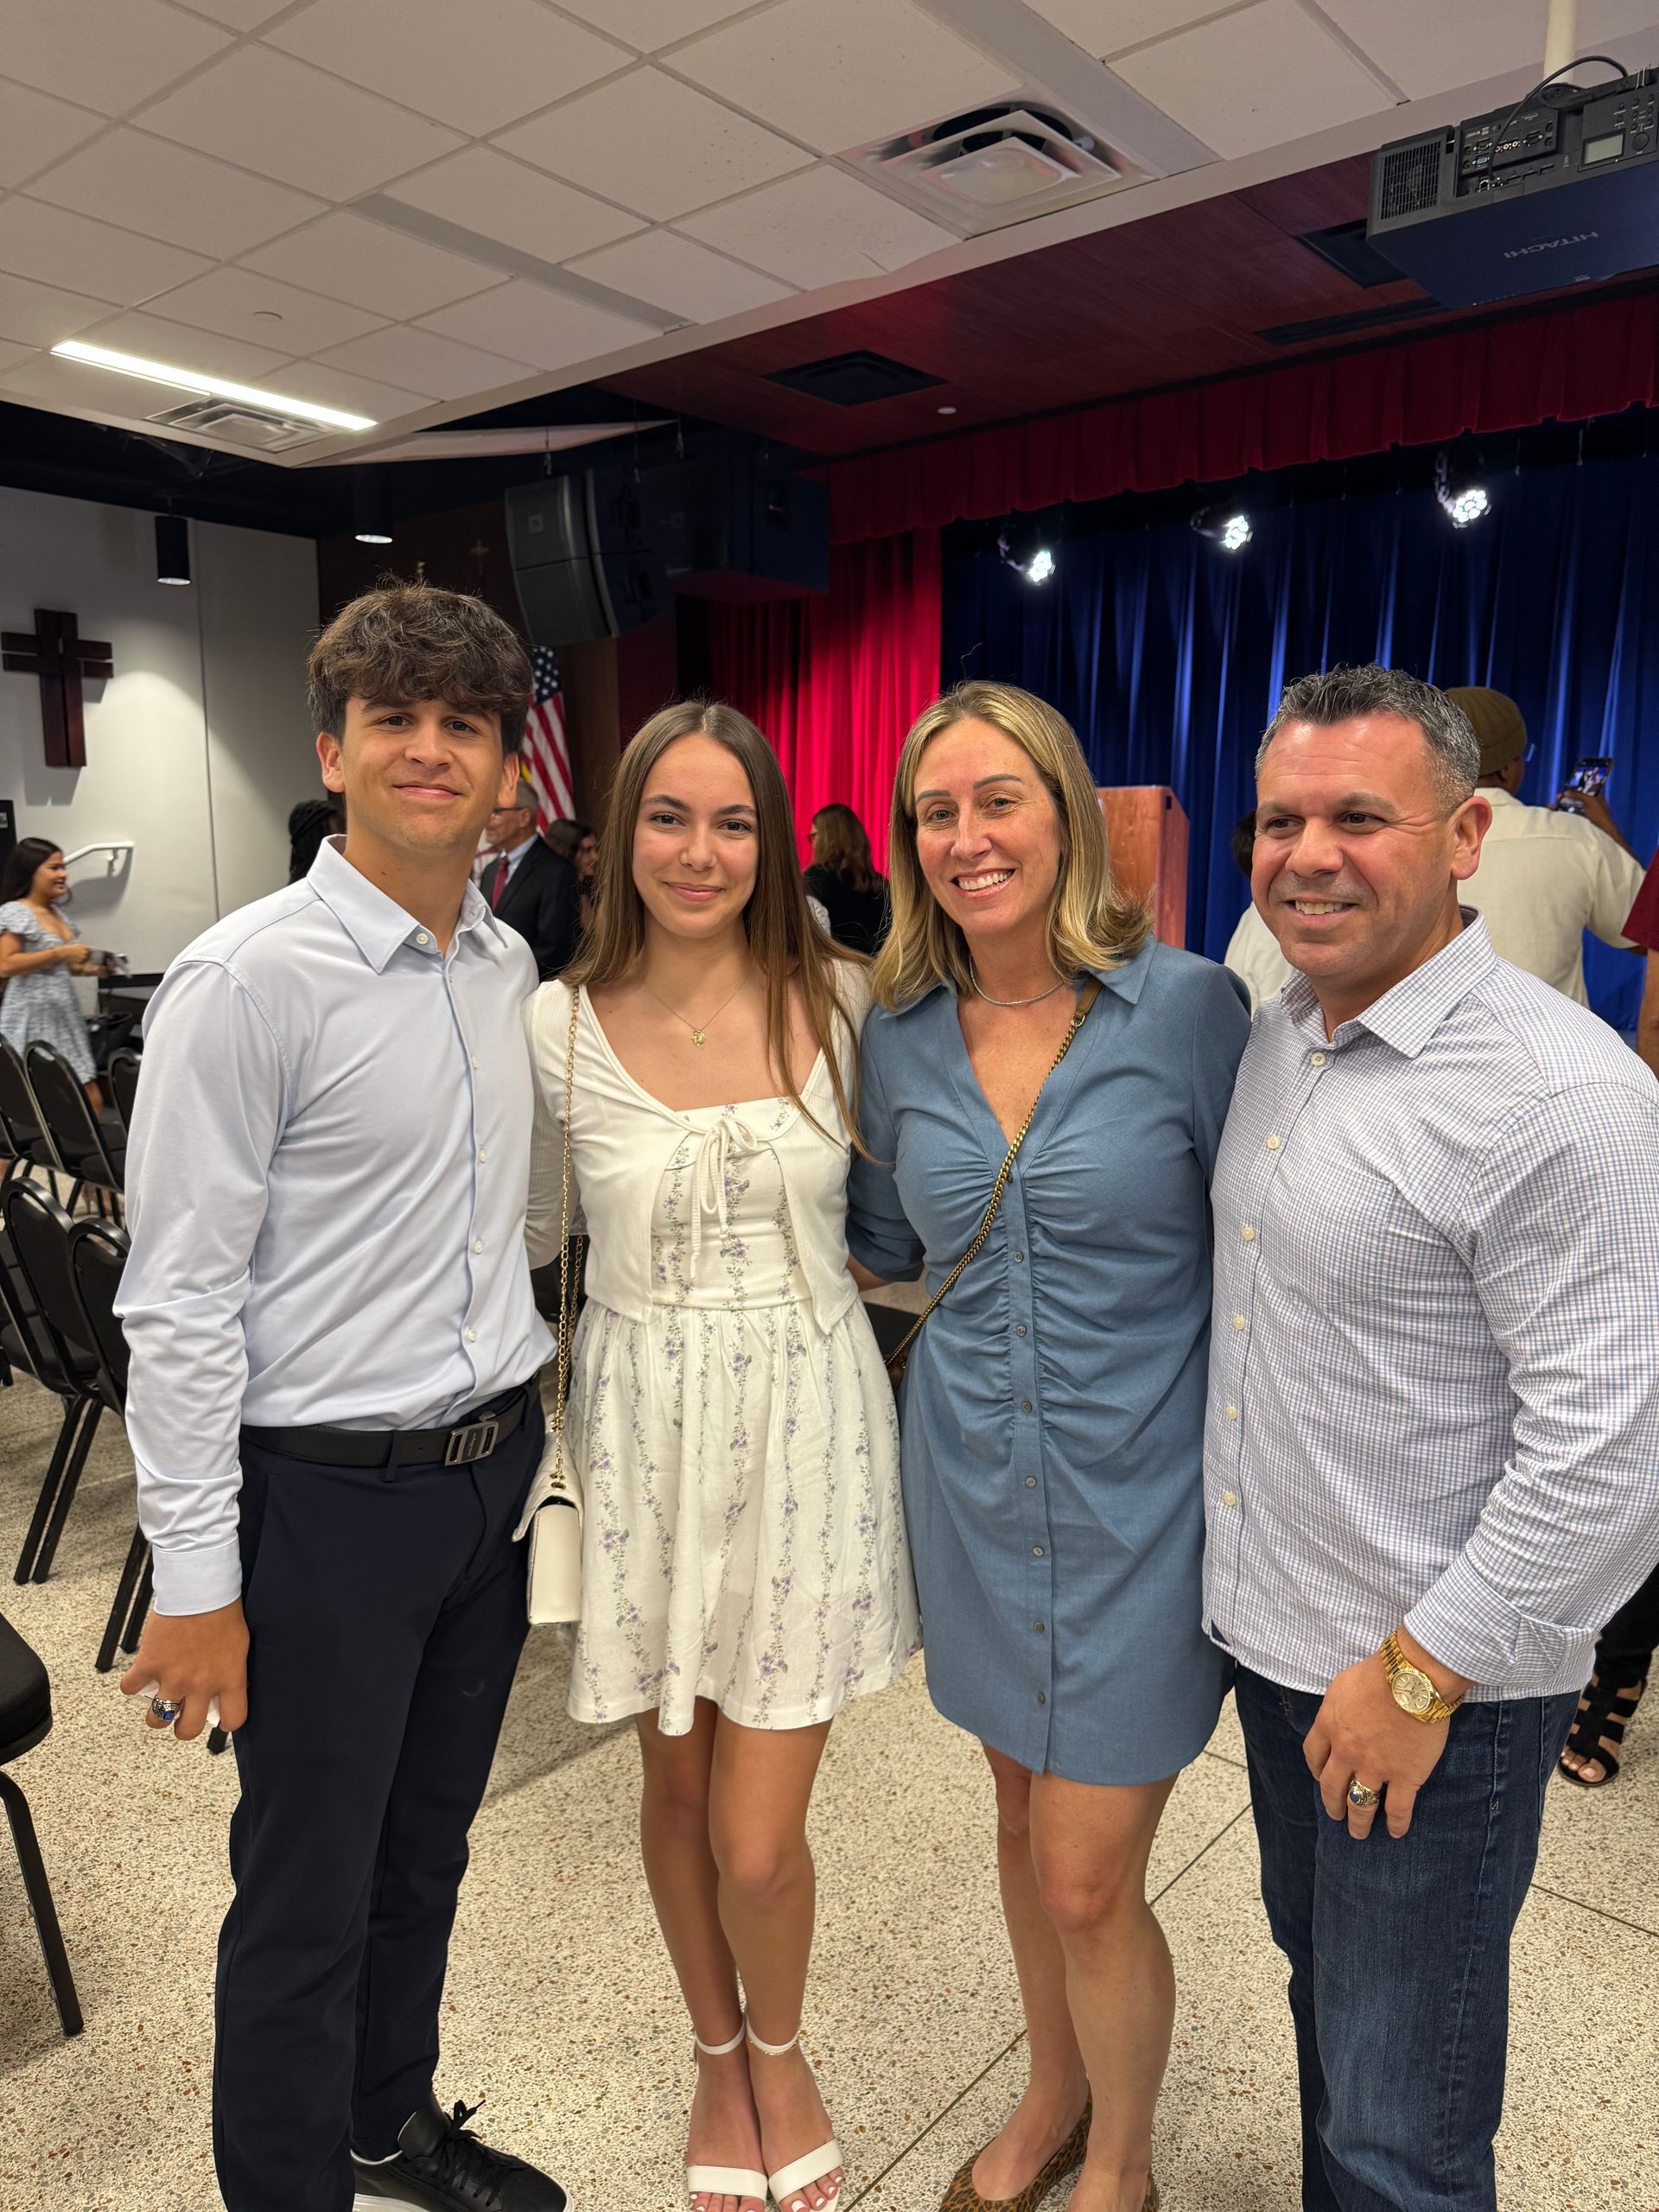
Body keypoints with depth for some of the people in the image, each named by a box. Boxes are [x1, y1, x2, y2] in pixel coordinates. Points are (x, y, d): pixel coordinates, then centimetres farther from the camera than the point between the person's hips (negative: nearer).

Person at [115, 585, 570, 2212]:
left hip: (493, 1467, 6)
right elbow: (180, 1301, -15)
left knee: (426, 1852, 24)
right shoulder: (247, 979, -16)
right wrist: (195, 1582, -14)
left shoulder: (511, 966, 5)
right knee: (307, 1895, 12)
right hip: (327, 1492, -6)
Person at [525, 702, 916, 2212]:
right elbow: (528, 1232, 8)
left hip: (807, 1424, -1)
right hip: (645, 1433, 1)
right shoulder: (559, 1025, -5)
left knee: (757, 1842, 4)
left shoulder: (842, 1003, -5)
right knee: (677, 1786, 19)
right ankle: (718, 2055, 50)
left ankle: (780, 2055, 41)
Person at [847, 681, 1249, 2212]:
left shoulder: (1191, 1007, -13)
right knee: (1024, 1815, 22)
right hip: (974, 1493, 4)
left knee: (1089, 1886, 5)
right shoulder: (901, 1037, -1)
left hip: (1140, 1505, -4)